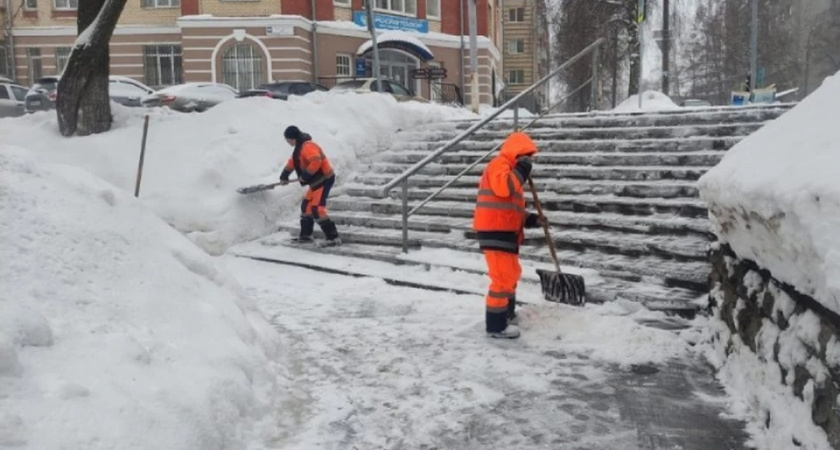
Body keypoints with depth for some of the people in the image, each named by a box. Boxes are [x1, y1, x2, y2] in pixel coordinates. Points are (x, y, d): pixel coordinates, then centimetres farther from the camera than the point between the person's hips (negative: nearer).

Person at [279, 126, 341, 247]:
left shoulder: (307, 146, -19)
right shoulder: (300, 147, 16)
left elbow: (316, 161, -33)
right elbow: (292, 162, 31)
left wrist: (305, 176, -24)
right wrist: (284, 176, 36)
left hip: (324, 180, -11)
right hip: (317, 181, 11)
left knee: (317, 209, -18)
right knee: (306, 207, 18)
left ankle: (333, 238, -19)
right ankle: (306, 236, 29)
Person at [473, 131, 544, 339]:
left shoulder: (510, 171, 23)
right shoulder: (499, 164, -9)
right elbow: (502, 188, -31)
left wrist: (529, 219, 11)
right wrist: (521, 171, -21)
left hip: (506, 232, 11)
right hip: (495, 231, -11)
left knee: (512, 274, 22)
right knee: (503, 277, -10)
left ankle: (508, 314, 37)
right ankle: (496, 325, -3)